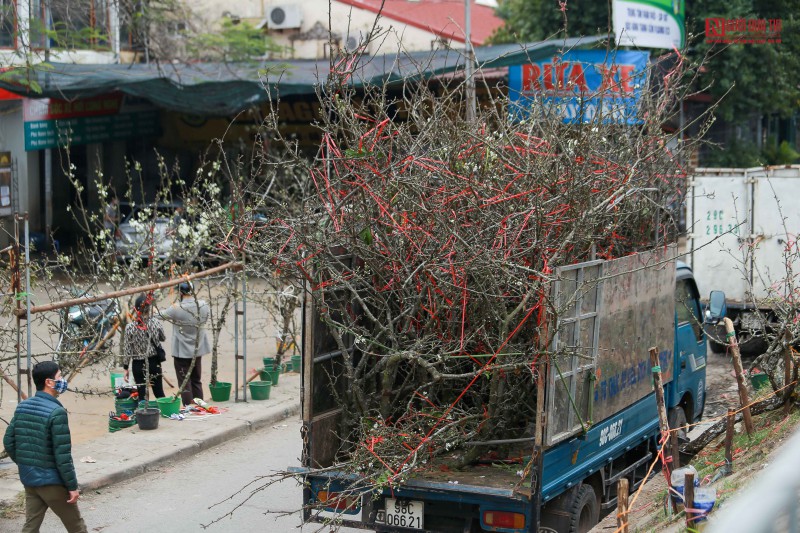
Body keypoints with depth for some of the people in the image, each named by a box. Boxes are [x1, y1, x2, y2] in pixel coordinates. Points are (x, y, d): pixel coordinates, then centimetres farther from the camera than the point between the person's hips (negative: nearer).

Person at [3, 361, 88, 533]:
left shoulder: (22, 407, 3)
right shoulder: (56, 412, -20)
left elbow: (8, 442, 8)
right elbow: (62, 455, -20)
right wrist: (72, 486, -13)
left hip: (28, 479, 7)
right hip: (52, 481, -7)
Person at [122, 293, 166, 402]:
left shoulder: (130, 327, -12)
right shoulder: (155, 322, -8)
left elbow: (127, 350, -8)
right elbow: (163, 338, 10)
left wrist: (126, 368, 1)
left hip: (138, 365, -2)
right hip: (154, 363, 2)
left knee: (142, 395, 6)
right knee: (159, 393, 14)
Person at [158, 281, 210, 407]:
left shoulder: (177, 309, -23)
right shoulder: (203, 305, -8)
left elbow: (161, 315, -5)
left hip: (182, 351, -5)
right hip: (197, 350, 5)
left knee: (185, 383, 3)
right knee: (196, 380, 18)